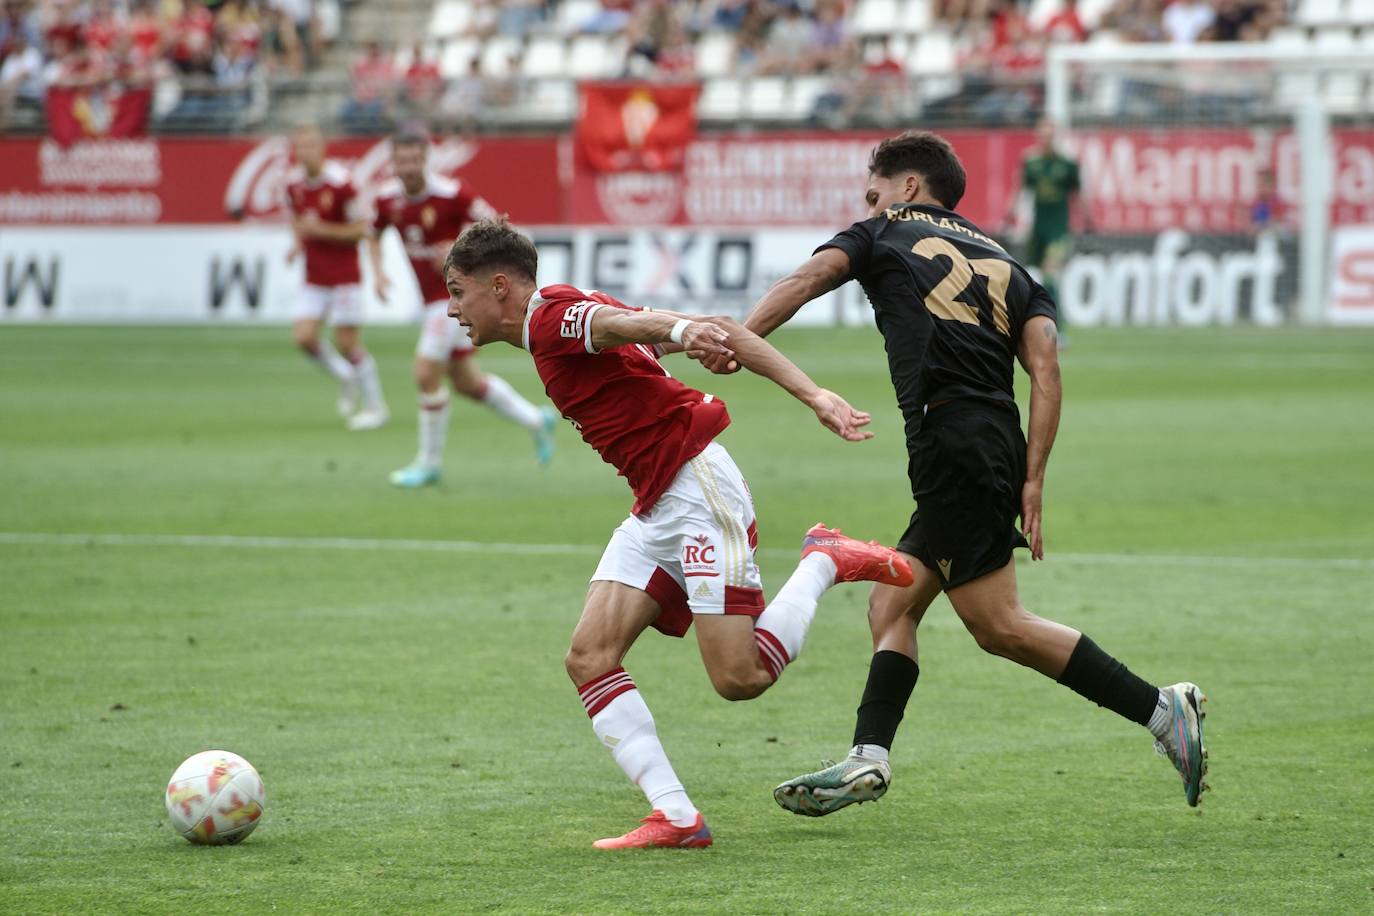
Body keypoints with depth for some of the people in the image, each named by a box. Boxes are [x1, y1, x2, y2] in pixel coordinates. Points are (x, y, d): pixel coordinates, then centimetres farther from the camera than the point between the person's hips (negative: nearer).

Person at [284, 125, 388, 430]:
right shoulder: (294, 184, 2)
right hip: (314, 276, 6)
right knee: (304, 336, -8)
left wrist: (320, 230, -22)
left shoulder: (340, 182, -16)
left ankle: (375, 406, 12)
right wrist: (298, 244, 0)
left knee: (348, 343, -5)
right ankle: (346, 379, 19)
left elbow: (361, 230, -14)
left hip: (345, 275, -6)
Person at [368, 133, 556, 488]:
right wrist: (378, 272, 1)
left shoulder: (451, 194, -20)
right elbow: (374, 234, 18)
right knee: (466, 382, 14)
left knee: (426, 373, -13)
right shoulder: (388, 198, -2)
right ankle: (537, 420, 33)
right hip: (431, 298, 7)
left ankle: (429, 462, 2)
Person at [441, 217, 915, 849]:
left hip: (697, 484, -10)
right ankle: (676, 817, -9)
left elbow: (620, 321, -32)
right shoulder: (555, 327, 18)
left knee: (741, 677, -12)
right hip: (655, 509, 10)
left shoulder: (554, 316, -7)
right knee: (588, 658, -4)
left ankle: (825, 562, 10)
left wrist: (680, 332, -56)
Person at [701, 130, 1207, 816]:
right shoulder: (1005, 265, 23)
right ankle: (868, 760, 5)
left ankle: (1161, 710, -10)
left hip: (953, 443, -8)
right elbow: (1045, 369, 8)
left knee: (1000, 626, -7)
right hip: (999, 449, 8)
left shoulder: (886, 236, 12)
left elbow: (808, 278, -8)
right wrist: (1031, 483, 4)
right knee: (891, 606, 14)